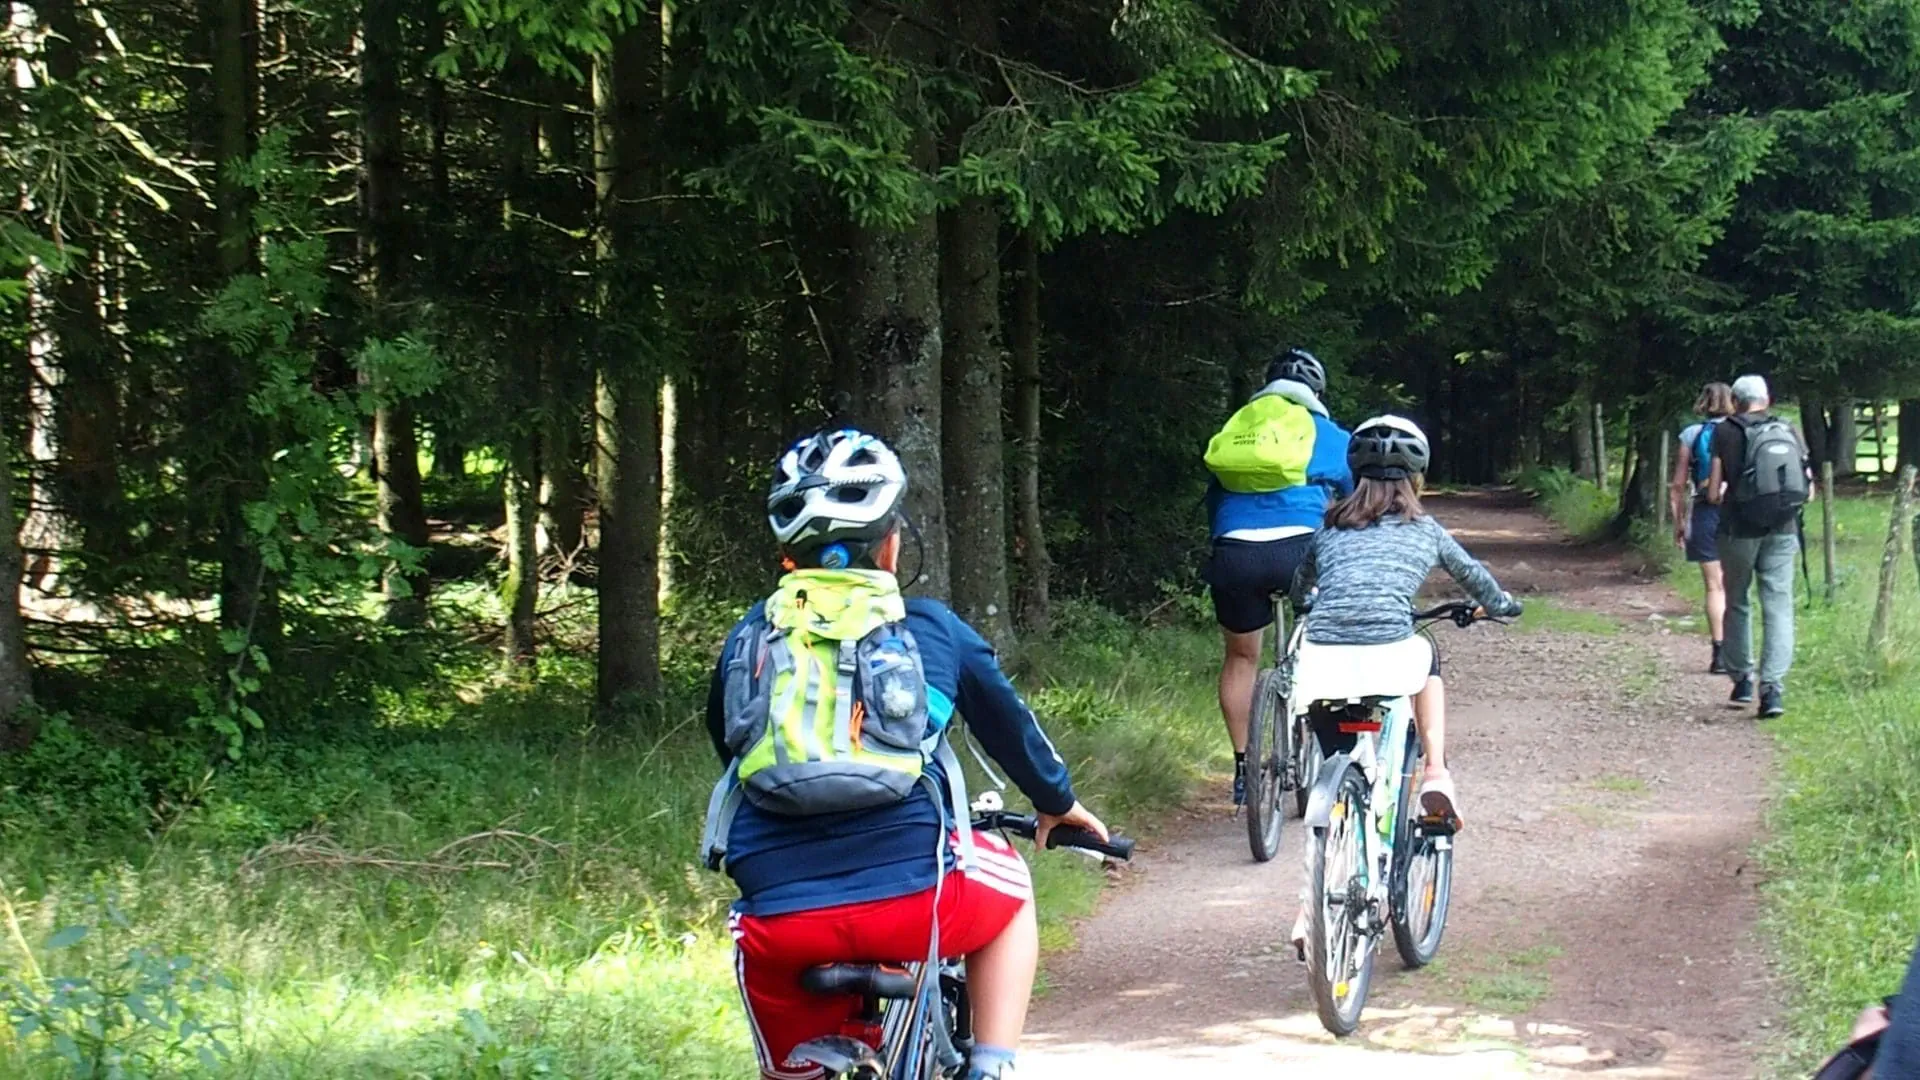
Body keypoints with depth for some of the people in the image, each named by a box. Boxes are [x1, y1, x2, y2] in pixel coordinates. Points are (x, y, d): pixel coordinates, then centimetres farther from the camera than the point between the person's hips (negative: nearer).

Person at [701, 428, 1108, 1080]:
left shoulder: (747, 640, 16)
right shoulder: (930, 629, 13)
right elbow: (1009, 723, 28)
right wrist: (1059, 804, 47)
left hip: (779, 921, 1)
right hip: (909, 898, -1)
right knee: (1008, 888, 31)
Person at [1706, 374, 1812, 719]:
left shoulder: (1726, 433, -4)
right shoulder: (1789, 432, 5)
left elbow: (1713, 494, -7)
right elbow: (1808, 490, 7)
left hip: (1741, 531, -2)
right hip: (1783, 532, 2)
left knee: (1737, 604, 16)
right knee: (1778, 606, 0)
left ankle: (1742, 680, 22)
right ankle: (1773, 687, -12)